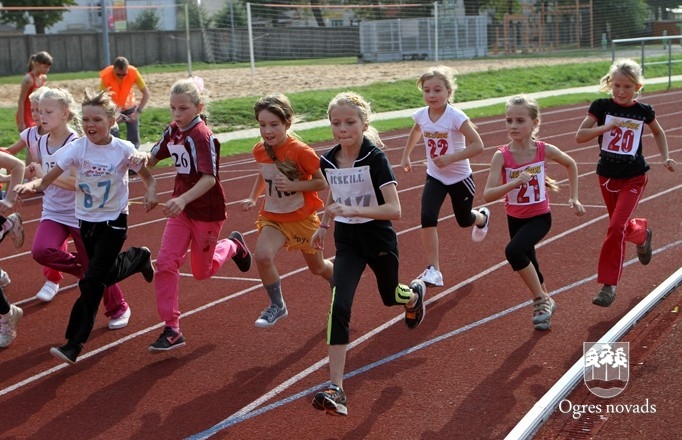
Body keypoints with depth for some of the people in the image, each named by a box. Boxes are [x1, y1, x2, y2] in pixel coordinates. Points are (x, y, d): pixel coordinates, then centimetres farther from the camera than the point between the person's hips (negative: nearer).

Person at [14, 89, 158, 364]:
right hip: (86, 221, 4)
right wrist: (32, 185, -39)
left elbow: (148, 178, -2)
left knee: (91, 282, -9)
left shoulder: (124, 150, -15)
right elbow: (48, 179, -17)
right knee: (103, 276, 19)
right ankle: (138, 257, 50)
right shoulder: (77, 148, -11)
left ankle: (74, 345, -3)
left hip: (113, 222, -4)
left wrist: (150, 193, -24)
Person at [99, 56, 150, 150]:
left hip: (130, 106, 2)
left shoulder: (133, 72, -27)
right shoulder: (106, 75, -30)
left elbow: (146, 93, -23)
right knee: (113, 136, -13)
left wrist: (138, 111, -32)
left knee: (134, 138, 1)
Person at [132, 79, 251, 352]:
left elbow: (209, 178, -31)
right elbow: (153, 158, 9)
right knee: (165, 263, -9)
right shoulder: (172, 131, 0)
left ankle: (233, 246, 41)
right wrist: (144, 158, -17)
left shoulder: (203, 136, -22)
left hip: (207, 211, -6)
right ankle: (172, 330, -3)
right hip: (181, 208, 6)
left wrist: (183, 199, -46)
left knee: (201, 271, 11)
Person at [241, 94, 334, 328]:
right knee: (262, 256, -25)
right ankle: (276, 306, -4)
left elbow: (322, 183, -18)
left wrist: (293, 185, -30)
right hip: (272, 216, 3)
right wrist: (253, 198, 2)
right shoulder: (260, 150, -8)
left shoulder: (301, 151, -24)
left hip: (303, 217, -3)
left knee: (317, 267, 16)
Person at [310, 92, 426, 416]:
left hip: (378, 237, -3)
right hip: (347, 241, 3)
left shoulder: (375, 159, -21)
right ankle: (336, 389, -20)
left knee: (391, 297, 22)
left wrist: (352, 210, -38)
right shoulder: (328, 161, -5)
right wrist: (324, 225, 16)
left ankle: (415, 294, 64)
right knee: (339, 306, -17)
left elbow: (394, 209, -28)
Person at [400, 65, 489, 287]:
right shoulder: (421, 115, -9)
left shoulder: (456, 117, -24)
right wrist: (406, 155, 19)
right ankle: (433, 270, -16)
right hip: (435, 177, 3)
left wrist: (450, 158, -33)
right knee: (427, 218, -20)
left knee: (464, 220, 18)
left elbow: (477, 145, -24)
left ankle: (482, 217, 58)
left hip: (460, 177, -3)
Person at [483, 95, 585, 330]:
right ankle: (544, 301, 45)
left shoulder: (545, 150, -15)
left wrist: (574, 197, 6)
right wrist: (514, 183, -37)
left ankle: (541, 300, -10)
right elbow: (487, 195, -24)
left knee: (514, 250, -28)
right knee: (529, 266, 17)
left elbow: (571, 164, 8)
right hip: (515, 219, 3)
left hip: (540, 217, -3)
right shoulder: (502, 156, -17)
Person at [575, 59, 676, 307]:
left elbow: (658, 132, 15)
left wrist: (665, 158, 4)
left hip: (634, 178, -2)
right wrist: (605, 127, -25)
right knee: (620, 226, 18)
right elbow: (579, 136, -12)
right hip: (607, 176, 2)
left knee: (616, 227, -16)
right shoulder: (601, 107, -8)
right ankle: (642, 233, 55)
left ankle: (609, 285, -10)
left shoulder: (643, 111, -5)